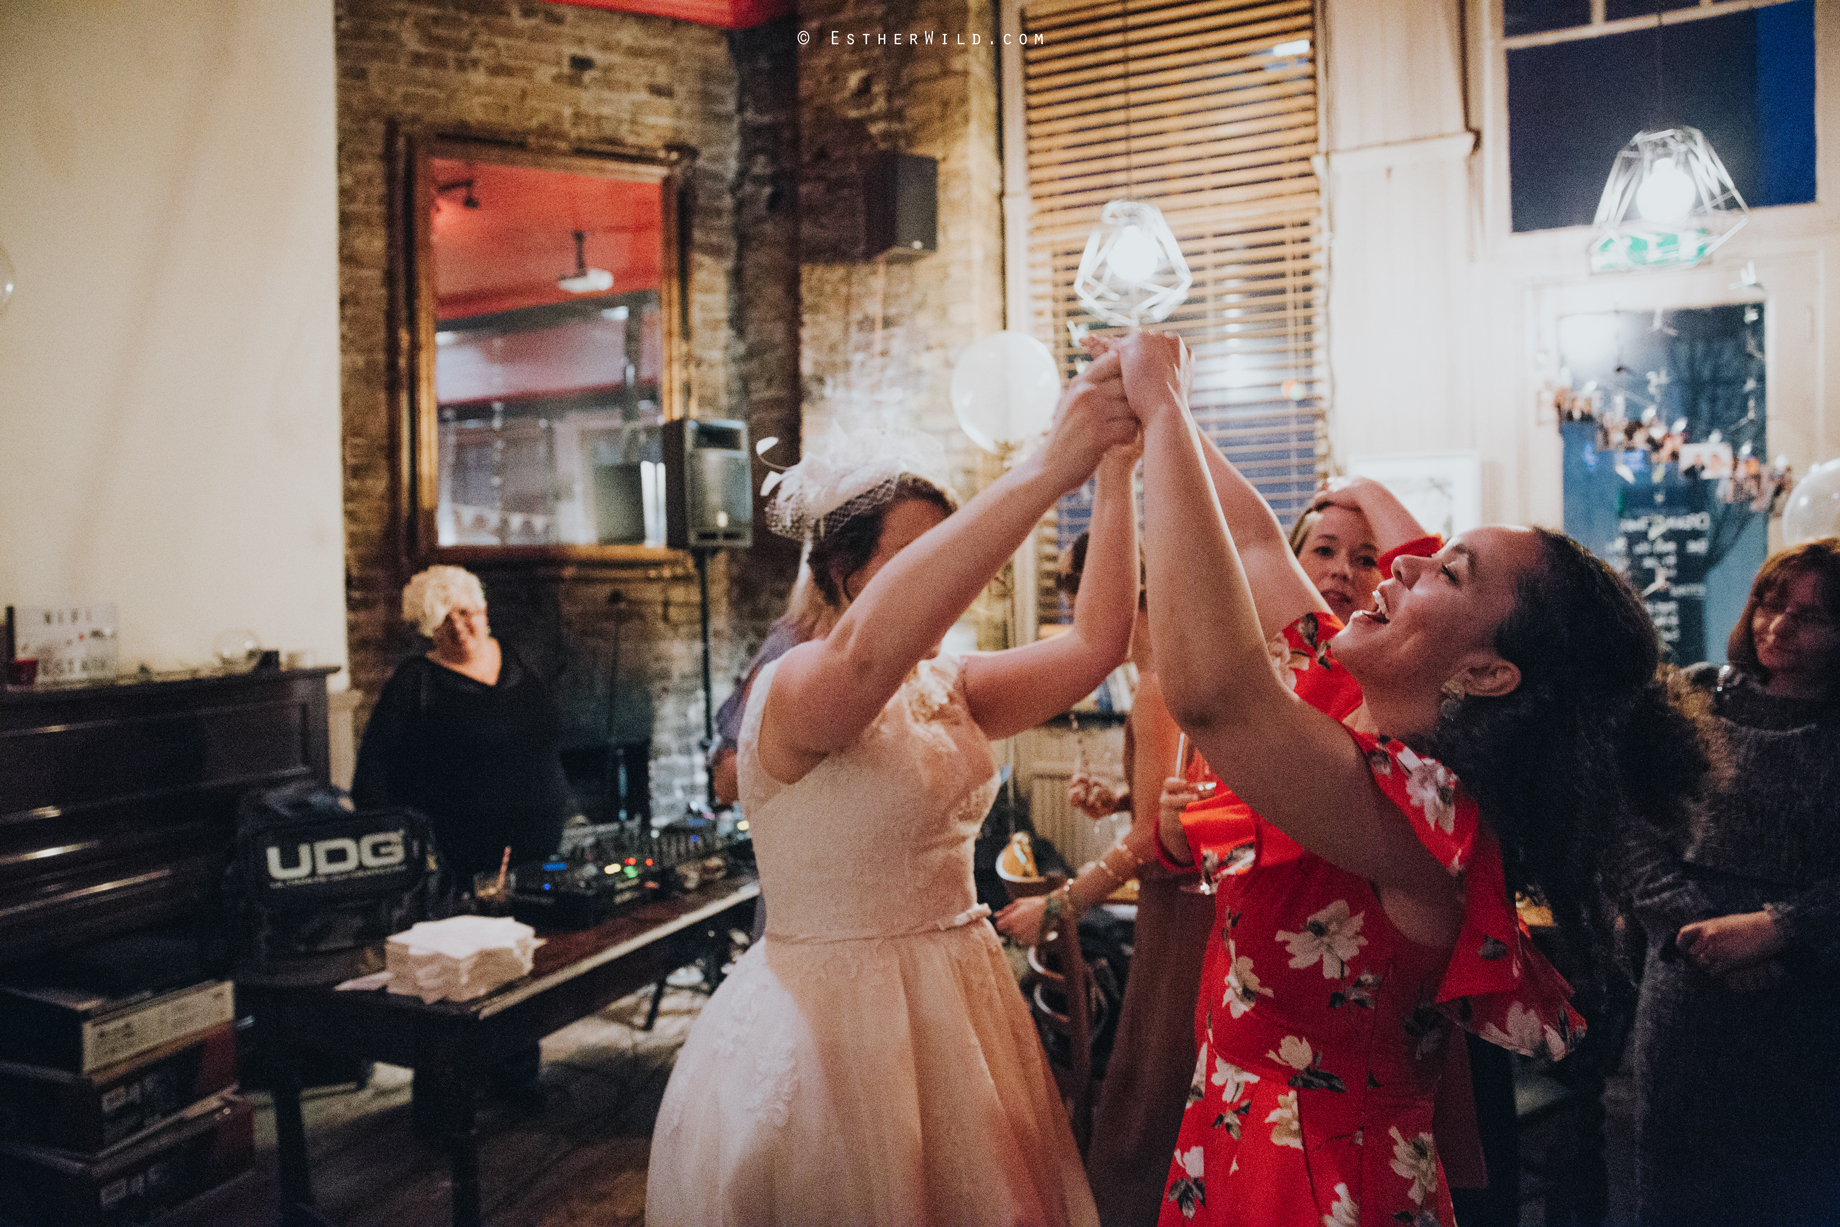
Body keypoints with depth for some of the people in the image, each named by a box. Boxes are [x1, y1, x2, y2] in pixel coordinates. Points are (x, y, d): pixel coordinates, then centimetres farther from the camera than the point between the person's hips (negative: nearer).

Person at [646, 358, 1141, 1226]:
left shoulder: (950, 689, 4)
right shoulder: (791, 690, -18)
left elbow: (1094, 642, -5)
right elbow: (868, 649, -41)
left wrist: (1115, 471, -13)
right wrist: (1048, 470, -44)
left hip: (954, 1010, 7)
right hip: (828, 1025, -7)